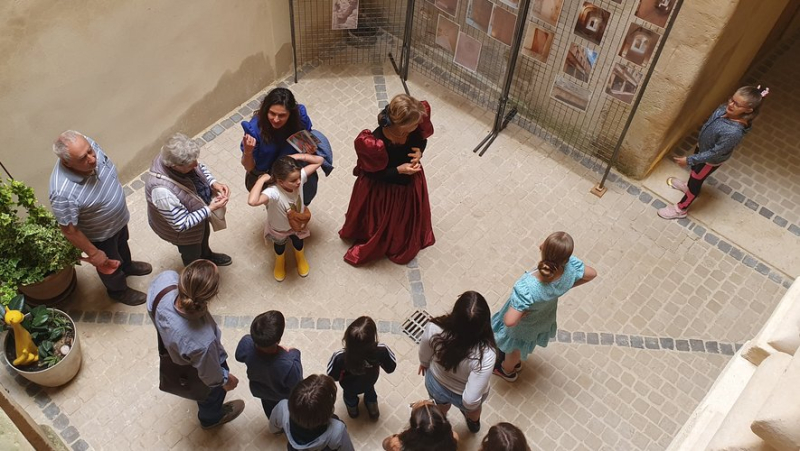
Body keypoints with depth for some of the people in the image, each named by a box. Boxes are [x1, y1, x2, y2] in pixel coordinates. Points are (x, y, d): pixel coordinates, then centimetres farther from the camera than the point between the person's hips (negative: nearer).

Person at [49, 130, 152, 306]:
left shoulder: (88, 145, -26)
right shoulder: (63, 193, -44)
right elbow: (69, 229, -28)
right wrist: (93, 253, -16)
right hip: (100, 234, -5)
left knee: (122, 244, 36)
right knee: (110, 265, 25)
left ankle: (127, 266, 68)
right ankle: (118, 290, 56)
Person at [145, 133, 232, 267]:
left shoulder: (173, 157, -26)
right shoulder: (163, 191, -47)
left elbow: (200, 168, -4)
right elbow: (182, 224, -35)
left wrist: (214, 183, -21)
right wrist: (210, 209, -34)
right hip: (185, 230, -6)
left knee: (204, 237, 37)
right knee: (192, 256, 27)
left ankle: (207, 256, 69)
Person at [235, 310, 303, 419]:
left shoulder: (246, 343, -37)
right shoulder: (288, 365, -48)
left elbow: (239, 357, -11)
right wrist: (294, 354, -16)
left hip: (259, 390, 4)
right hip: (284, 397, -3)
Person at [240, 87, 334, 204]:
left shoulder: (299, 115, -24)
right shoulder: (255, 128, -31)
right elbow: (249, 168, -22)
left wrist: (310, 147, -26)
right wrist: (247, 152, -43)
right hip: (262, 176, -4)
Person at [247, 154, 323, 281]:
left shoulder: (299, 177, -35)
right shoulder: (274, 193, -49)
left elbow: (319, 160, -29)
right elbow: (252, 201, -67)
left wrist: (296, 156, -40)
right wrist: (261, 180, -55)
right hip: (278, 230, -3)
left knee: (298, 242, 34)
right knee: (279, 246, 32)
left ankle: (300, 258, 69)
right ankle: (280, 262, 67)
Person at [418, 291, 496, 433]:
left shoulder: (434, 328, -36)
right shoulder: (485, 355, -43)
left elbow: (424, 355, -13)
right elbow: (471, 399, -34)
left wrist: (424, 363, 11)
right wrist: (471, 405, -9)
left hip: (435, 384, 2)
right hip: (462, 397, -2)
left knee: (441, 405, 39)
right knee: (472, 406, 37)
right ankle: (473, 423, 71)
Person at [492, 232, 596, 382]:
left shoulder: (527, 288, -49)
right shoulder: (571, 266, -35)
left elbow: (510, 321, -48)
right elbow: (592, 273, -14)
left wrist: (521, 314, -26)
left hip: (523, 326, -5)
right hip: (545, 318, 5)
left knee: (514, 348, 31)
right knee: (525, 345, 38)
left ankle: (507, 370, 63)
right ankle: (515, 362, 68)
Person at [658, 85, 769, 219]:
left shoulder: (734, 132, -43)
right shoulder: (724, 108, -22)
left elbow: (714, 153, -32)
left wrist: (689, 160, -26)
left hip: (710, 160, -6)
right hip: (702, 145, 7)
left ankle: (680, 209, 40)